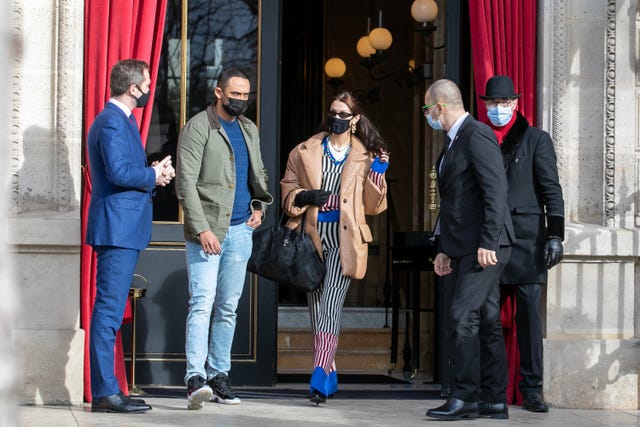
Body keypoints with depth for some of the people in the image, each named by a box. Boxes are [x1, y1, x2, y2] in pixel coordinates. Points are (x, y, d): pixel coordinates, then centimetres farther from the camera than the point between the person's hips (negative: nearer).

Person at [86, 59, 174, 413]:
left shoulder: (121, 120, 19)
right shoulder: (112, 122, -14)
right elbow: (118, 172, -24)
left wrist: (153, 173, 4)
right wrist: (154, 175, -9)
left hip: (124, 228, 11)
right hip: (118, 227, -11)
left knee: (111, 308, 12)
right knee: (109, 308, -10)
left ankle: (106, 390, 16)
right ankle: (105, 393, -10)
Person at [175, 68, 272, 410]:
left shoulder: (249, 130, 15)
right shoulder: (197, 128, -6)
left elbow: (258, 173, 28)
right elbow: (186, 183, -13)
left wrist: (260, 205, 8)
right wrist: (202, 229, -21)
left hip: (240, 230, 7)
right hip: (206, 230, -7)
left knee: (228, 306, 8)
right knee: (202, 302, -15)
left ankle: (219, 376, 14)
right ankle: (196, 378, -20)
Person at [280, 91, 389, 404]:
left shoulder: (366, 157, 9)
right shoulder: (305, 151, 11)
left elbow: (373, 206, 11)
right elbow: (287, 187, 12)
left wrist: (377, 174, -3)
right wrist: (303, 197, -9)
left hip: (344, 239, -3)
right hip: (312, 237, 3)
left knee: (330, 305, -16)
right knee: (316, 306, 7)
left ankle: (321, 377, -22)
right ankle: (329, 374, 20)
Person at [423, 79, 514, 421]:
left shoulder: (477, 136, -12)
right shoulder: (455, 142, 20)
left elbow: (496, 190, -20)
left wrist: (488, 244, -23)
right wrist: (445, 249, 21)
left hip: (485, 247, -10)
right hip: (464, 248, 10)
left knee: (463, 316, -13)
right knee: (485, 321, 9)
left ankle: (465, 397, -10)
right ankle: (493, 400, 10)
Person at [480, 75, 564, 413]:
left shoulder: (536, 140, 6)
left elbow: (551, 189, 2)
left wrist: (555, 235, -7)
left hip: (526, 239, -3)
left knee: (529, 313, -2)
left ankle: (531, 389, 1)